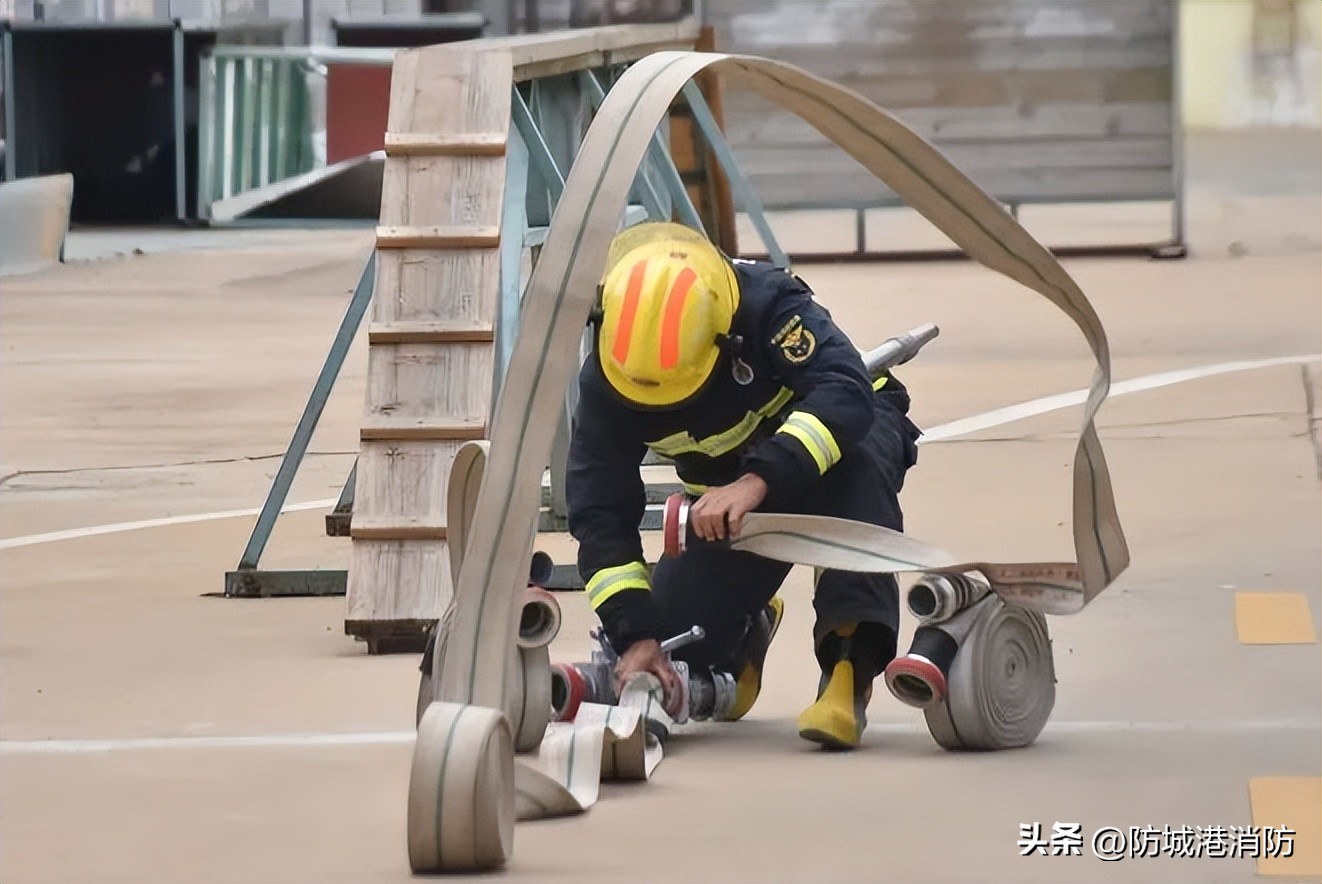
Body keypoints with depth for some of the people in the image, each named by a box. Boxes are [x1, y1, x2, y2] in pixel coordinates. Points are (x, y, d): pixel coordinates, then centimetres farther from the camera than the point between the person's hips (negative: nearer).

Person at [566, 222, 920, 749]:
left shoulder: (766, 304, -35)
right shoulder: (605, 379, -24)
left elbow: (845, 395, -48)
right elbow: (600, 512, -22)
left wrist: (760, 480, -60)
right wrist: (635, 634, -31)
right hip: (729, 494, 4)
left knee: (852, 460, -41)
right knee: (678, 659, -8)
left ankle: (851, 668, -40)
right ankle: (750, 626, 29)